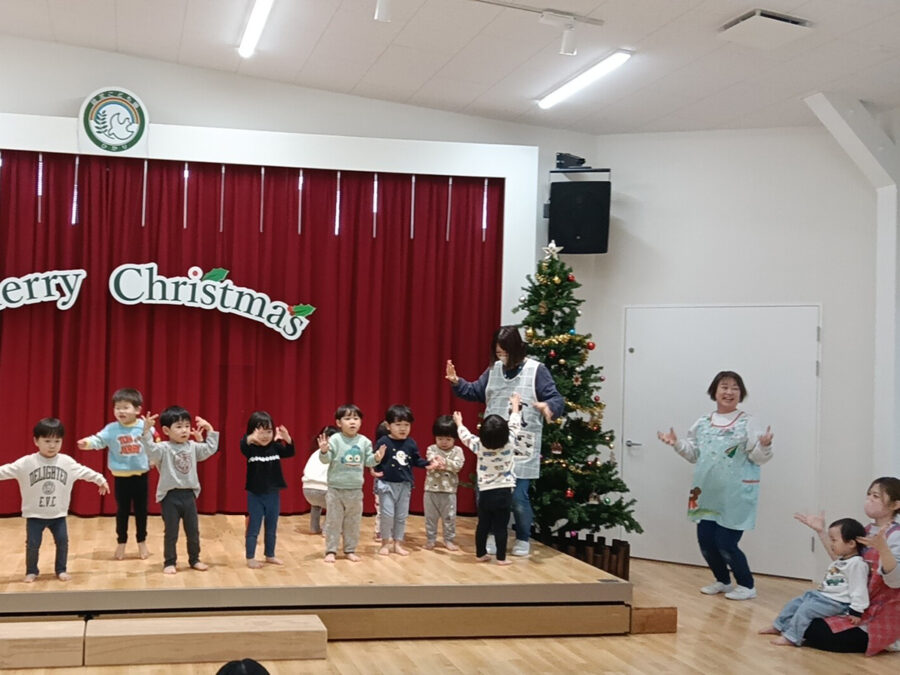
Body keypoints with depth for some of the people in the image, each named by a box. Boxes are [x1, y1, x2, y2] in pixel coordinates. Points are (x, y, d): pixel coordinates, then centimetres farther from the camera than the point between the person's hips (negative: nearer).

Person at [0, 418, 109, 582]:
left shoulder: (67, 462, -3)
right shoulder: (26, 463, -12)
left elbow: (85, 472, 7)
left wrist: (101, 480, 14)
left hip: (58, 514, 2)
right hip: (35, 514, -2)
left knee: (62, 541, 5)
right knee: (32, 544, 3)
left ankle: (61, 570, 23)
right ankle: (31, 571, 22)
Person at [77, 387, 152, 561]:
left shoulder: (145, 427, -7)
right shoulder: (111, 429, -7)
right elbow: (99, 439, -21)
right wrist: (87, 442, -39)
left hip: (141, 475, 0)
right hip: (121, 477, 0)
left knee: (141, 510, 11)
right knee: (122, 510, 10)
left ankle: (142, 542, 25)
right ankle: (121, 543, 23)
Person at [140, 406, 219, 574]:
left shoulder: (192, 446, 6)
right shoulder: (164, 448, -11)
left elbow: (210, 449, 12)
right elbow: (150, 450, -29)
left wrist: (210, 431, 9)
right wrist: (146, 432, -40)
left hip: (189, 494, 5)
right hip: (170, 496, -5)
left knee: (193, 531, 13)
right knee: (171, 532, 4)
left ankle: (194, 560, 28)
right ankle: (169, 563, 17)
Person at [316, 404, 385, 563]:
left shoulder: (364, 441, 1)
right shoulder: (335, 439, -10)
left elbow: (368, 461, 5)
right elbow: (326, 460, -12)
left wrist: (376, 458, -15)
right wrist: (324, 451, -32)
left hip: (355, 489, 3)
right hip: (335, 488, -3)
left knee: (353, 522, 11)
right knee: (333, 521, 4)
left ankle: (350, 550, 22)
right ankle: (331, 551, 12)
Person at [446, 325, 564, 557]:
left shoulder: (537, 370, -8)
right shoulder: (493, 370, 9)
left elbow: (556, 400, -12)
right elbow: (475, 392, 18)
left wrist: (548, 406, -34)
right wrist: (457, 382, 1)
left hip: (521, 447, -5)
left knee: (518, 496, -3)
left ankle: (523, 539, 17)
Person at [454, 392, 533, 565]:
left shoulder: (479, 446, -8)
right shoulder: (510, 443, -11)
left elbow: (466, 436, 11)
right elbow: (515, 425, 5)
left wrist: (459, 424, 31)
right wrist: (515, 405, 21)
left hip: (485, 493, 2)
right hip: (504, 493, -2)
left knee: (483, 525, 13)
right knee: (500, 527, 3)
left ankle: (480, 554, 22)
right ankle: (501, 558, 7)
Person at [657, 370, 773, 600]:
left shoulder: (747, 423, -6)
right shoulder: (702, 423, 8)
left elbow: (758, 458, -9)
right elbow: (694, 454, 16)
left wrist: (764, 446, -28)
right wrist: (677, 443, 3)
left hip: (736, 496, -5)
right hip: (707, 494, 6)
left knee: (726, 543, -5)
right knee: (705, 541, 8)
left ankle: (746, 585, 17)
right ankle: (723, 581, 31)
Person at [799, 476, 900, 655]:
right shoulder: (868, 530, 9)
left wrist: (882, 548, -46)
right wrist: (821, 532, 6)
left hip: (882, 616, -9)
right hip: (863, 607, 9)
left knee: (817, 633, -15)